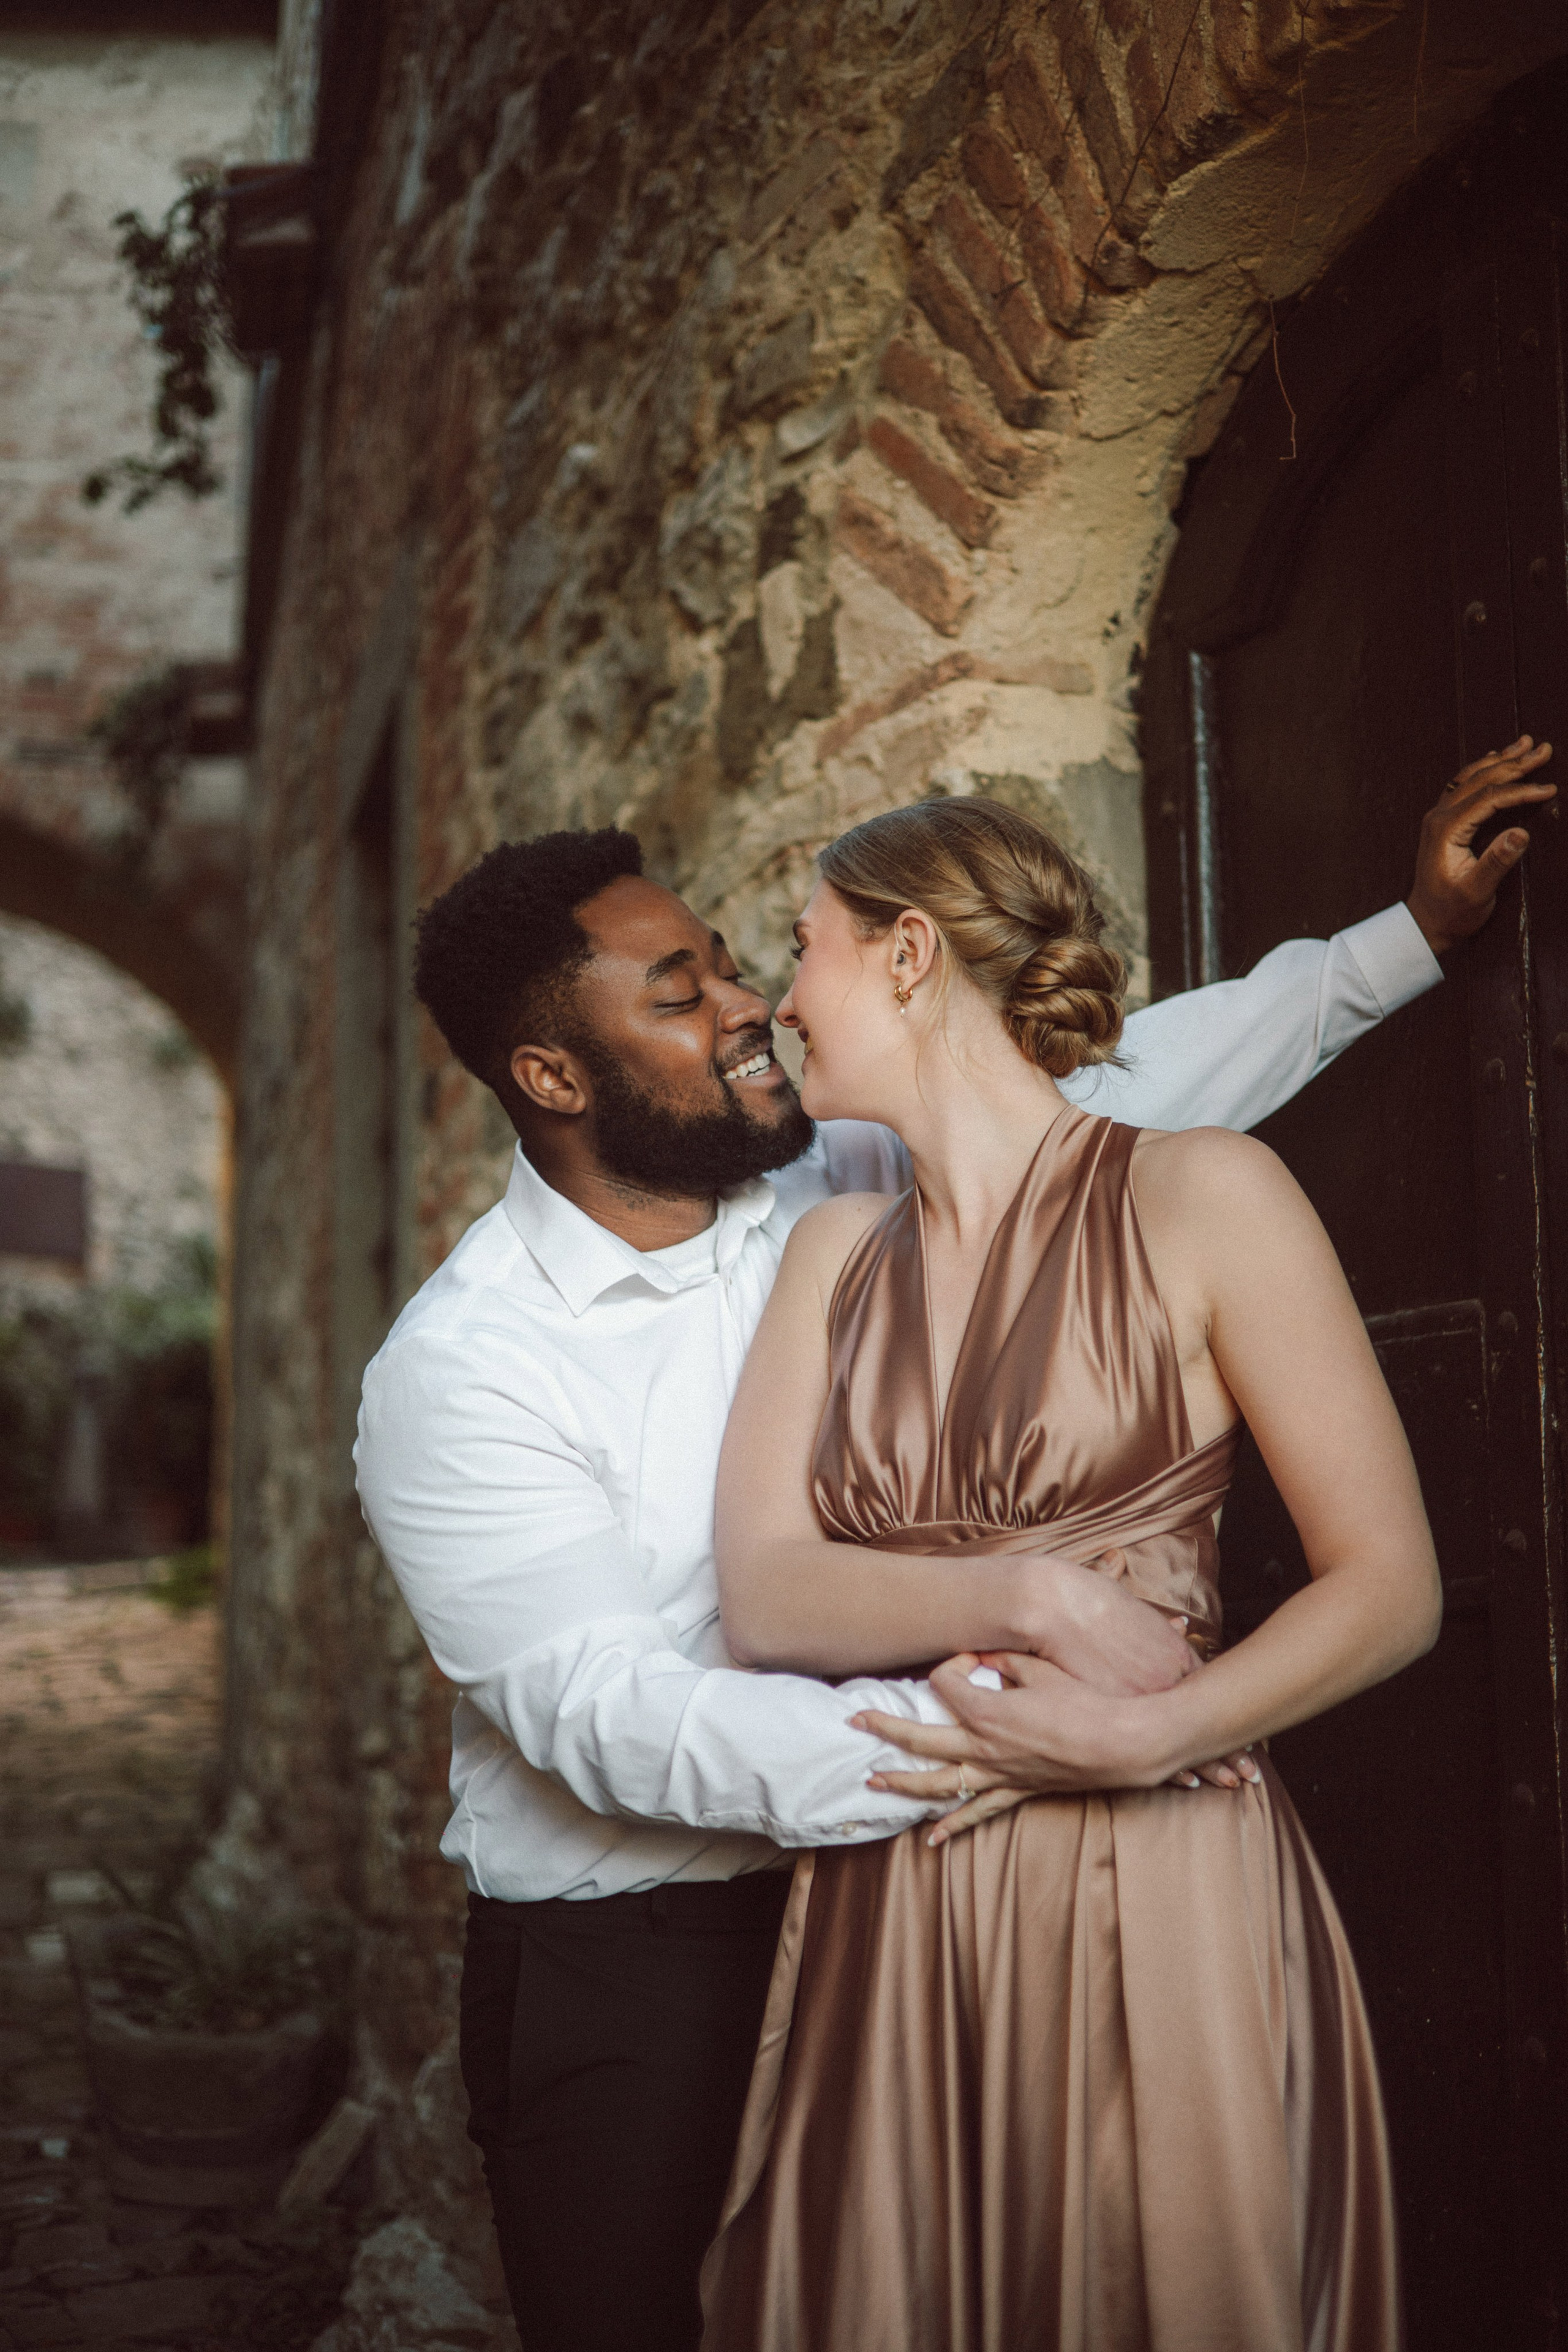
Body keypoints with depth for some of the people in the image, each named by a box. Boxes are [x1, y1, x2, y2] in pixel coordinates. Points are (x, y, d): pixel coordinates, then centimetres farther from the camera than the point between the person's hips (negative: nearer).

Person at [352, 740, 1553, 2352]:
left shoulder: (841, 1196, 0)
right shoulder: (459, 1372, -17)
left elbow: (1124, 1094, 10)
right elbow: (615, 1720, -26)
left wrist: (1418, 928, 8)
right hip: (627, 1982, -5)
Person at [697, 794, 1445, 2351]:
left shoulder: (1197, 1197, -3)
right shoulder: (835, 1249, 11)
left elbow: (1391, 1585, -5)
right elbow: (762, 1595, -1)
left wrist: (1148, 1736, -19)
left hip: (1164, 1911, -4)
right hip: (879, 1922, 4)